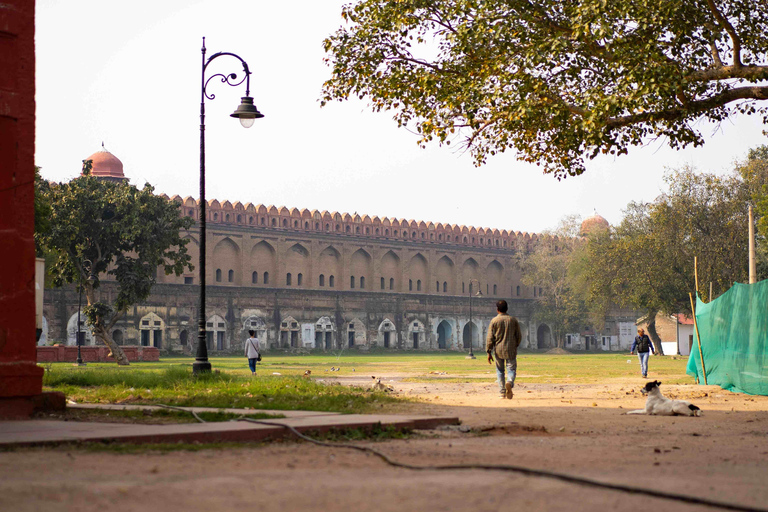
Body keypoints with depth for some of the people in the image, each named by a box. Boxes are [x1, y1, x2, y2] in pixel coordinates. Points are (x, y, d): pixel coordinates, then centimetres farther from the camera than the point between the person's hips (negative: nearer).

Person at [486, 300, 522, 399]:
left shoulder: (494, 321, -2)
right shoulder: (513, 320, 5)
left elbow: (490, 338, -6)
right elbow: (519, 336, 9)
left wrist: (489, 352, -4)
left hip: (498, 350, 0)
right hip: (511, 349, 0)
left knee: (500, 371, 12)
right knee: (511, 369, 3)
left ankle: (502, 393, 12)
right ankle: (510, 382, -29)